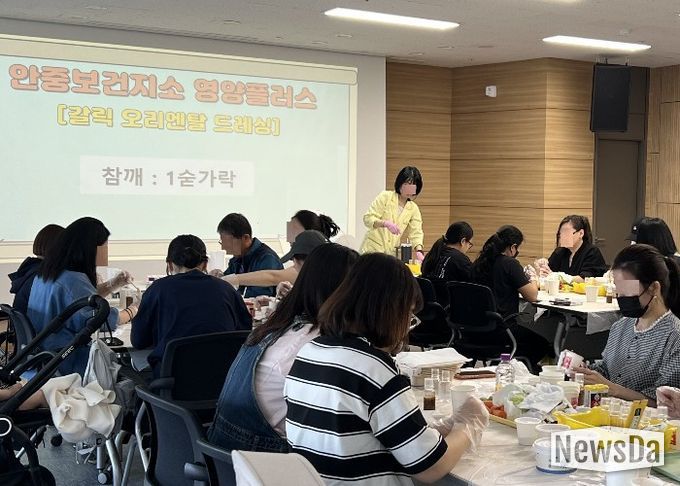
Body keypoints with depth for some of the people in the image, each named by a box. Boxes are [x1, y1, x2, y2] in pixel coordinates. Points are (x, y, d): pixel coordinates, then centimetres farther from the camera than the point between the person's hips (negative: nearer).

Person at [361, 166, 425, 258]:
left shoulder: (413, 209, 7)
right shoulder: (385, 197, -4)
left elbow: (416, 233, 1)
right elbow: (368, 218, -9)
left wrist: (419, 251, -18)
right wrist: (385, 223, -28)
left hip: (392, 253, 3)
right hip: (373, 249, -3)